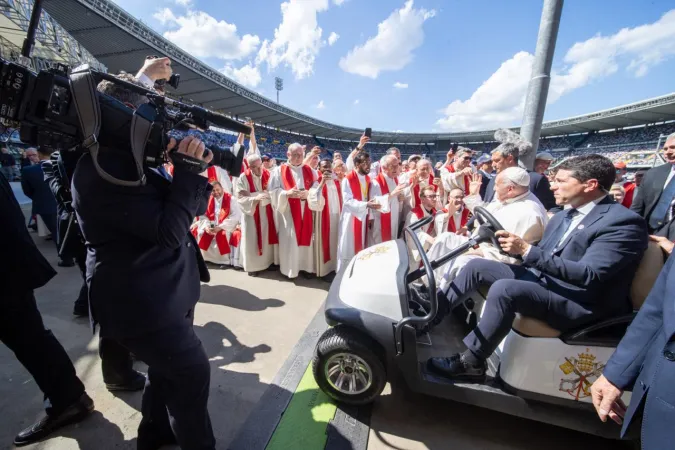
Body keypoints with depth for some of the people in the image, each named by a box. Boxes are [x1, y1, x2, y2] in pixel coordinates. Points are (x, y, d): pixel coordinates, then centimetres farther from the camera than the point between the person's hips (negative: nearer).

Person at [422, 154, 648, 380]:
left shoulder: (624, 222, -15)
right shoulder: (565, 215, 10)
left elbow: (588, 275, -26)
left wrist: (526, 250, -30)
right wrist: (516, 246, -3)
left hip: (579, 302, -8)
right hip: (541, 278, 9)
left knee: (503, 289, -33)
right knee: (476, 266, -1)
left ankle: (470, 361, -16)